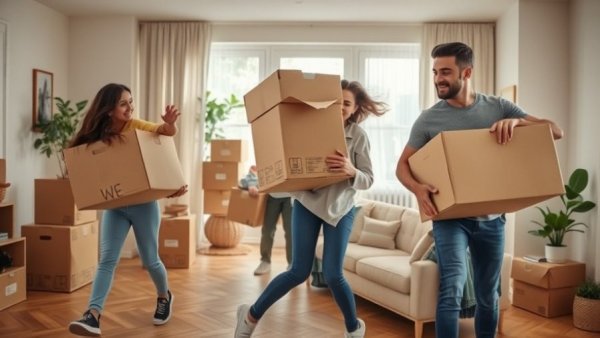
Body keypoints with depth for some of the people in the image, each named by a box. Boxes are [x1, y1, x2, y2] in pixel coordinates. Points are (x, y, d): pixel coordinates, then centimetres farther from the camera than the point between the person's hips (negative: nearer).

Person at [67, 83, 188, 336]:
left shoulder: (135, 126, -9)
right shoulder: (96, 137, -3)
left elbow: (169, 133, -17)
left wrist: (170, 123, -39)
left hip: (144, 203, -2)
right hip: (113, 205, 2)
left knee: (149, 260, 8)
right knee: (107, 260, -9)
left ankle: (164, 296, 34)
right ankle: (93, 315, -12)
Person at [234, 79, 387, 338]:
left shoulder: (358, 135, -6)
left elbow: (368, 180, -10)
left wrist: (351, 171, -31)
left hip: (340, 208, 0)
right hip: (307, 203, 0)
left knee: (333, 275, -5)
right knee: (299, 271, -4)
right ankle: (251, 314, 20)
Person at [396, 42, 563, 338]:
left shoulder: (498, 107, 1)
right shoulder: (429, 119, -4)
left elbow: (555, 131, -1)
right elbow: (402, 164, -1)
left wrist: (515, 121, -21)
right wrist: (417, 188, -24)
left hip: (491, 219, 3)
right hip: (450, 217, -2)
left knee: (488, 296, 15)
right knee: (452, 289, -20)